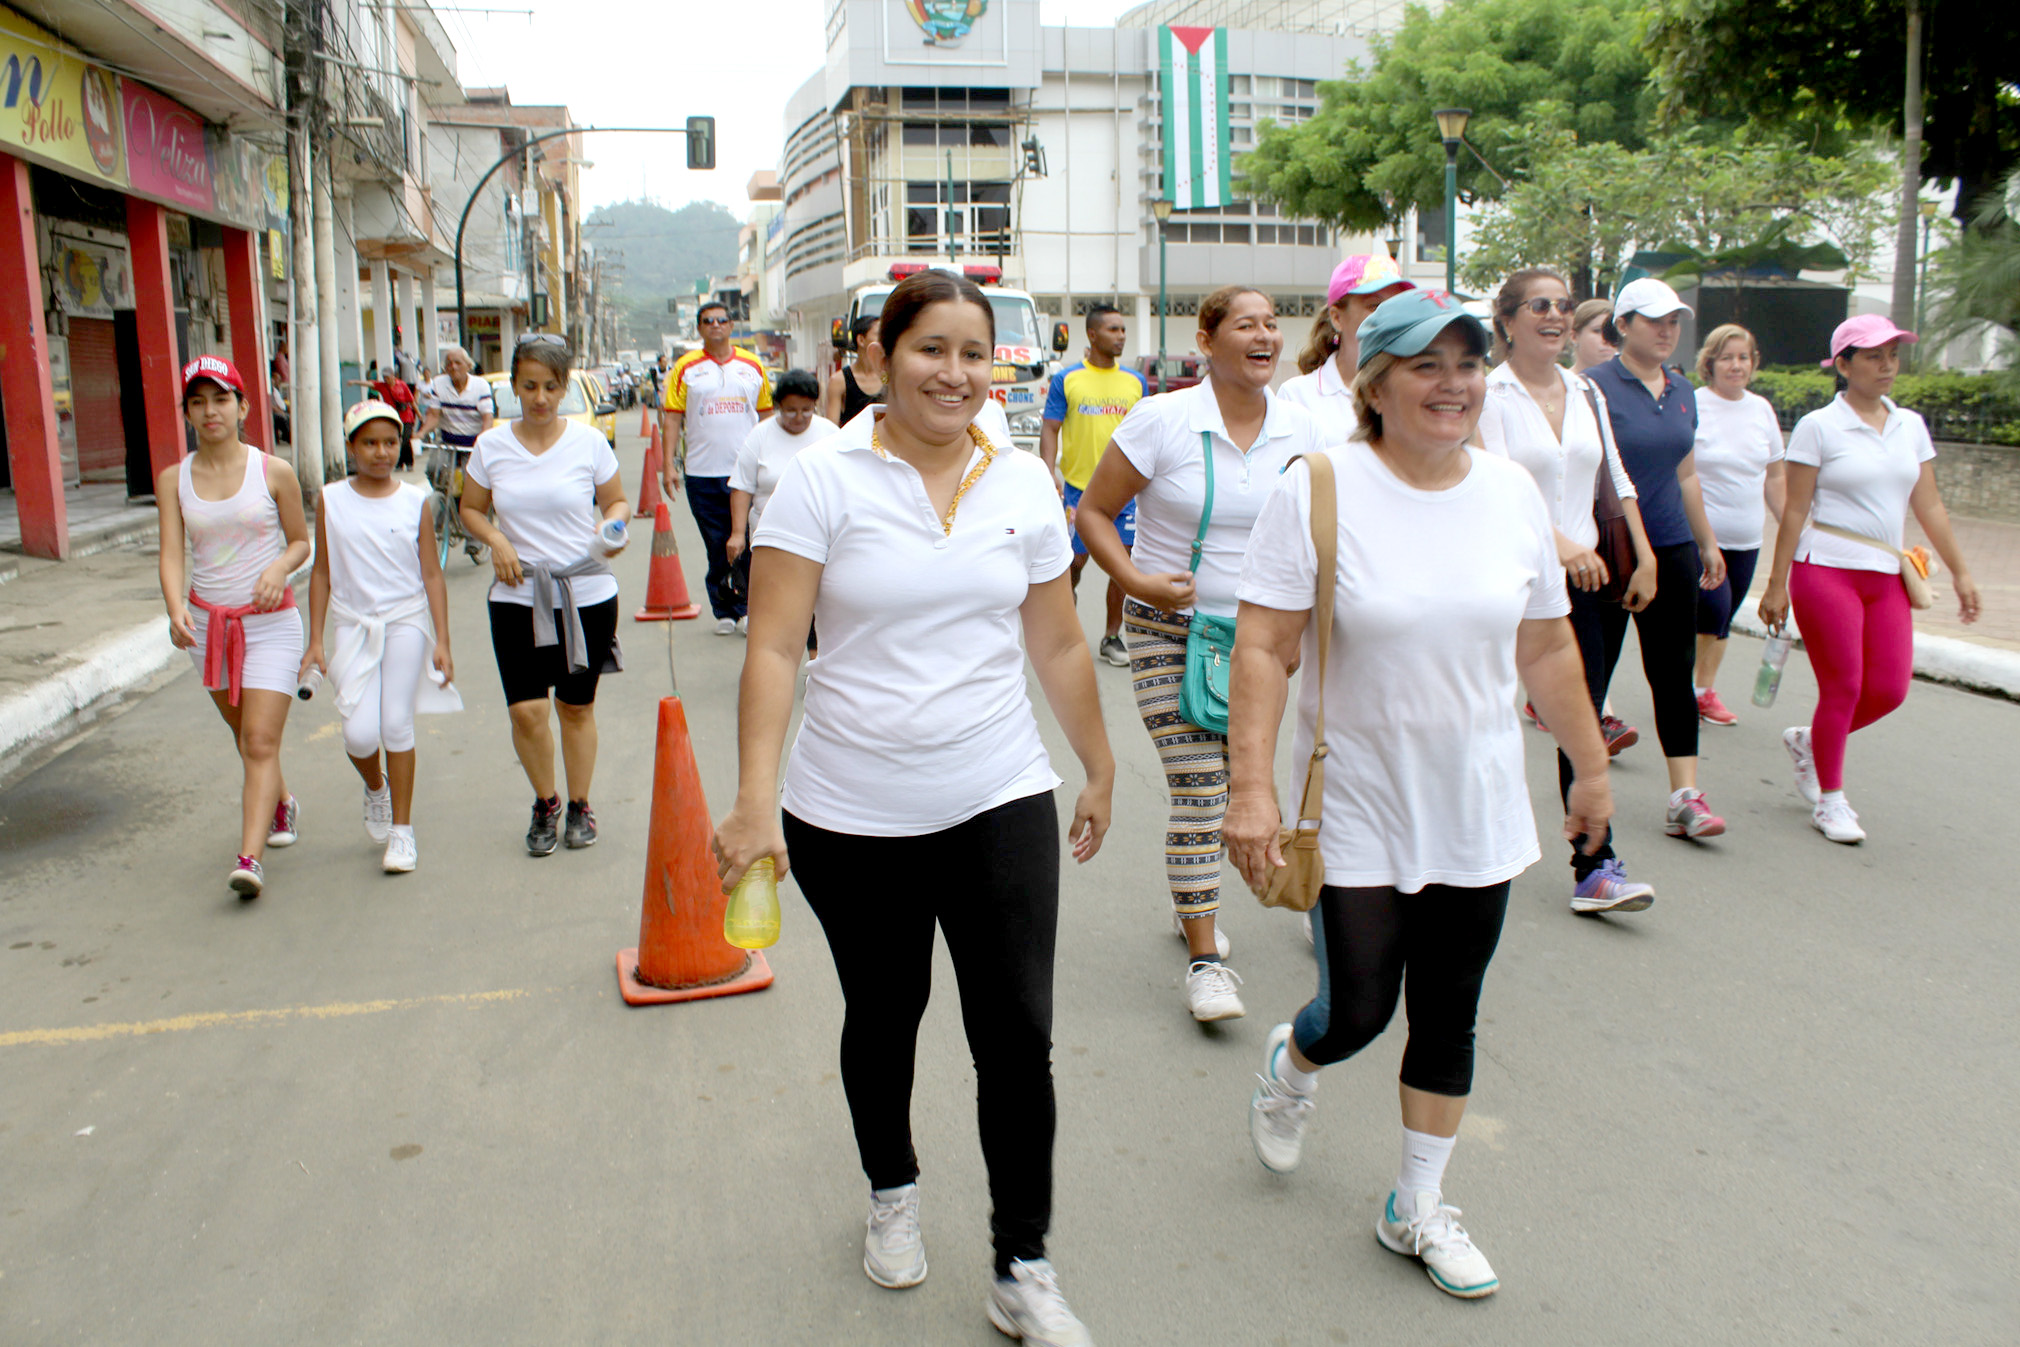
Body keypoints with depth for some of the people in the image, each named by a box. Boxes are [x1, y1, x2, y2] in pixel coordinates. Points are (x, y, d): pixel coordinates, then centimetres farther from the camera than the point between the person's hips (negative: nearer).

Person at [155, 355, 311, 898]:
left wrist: (279, 567, -17)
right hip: (207, 623, 4)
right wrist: (176, 608, -26)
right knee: (244, 735, 18)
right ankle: (281, 804, 44)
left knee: (261, 741, -12)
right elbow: (171, 554, -8)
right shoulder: (173, 480, 1)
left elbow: (301, 541, 5)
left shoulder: (273, 472, -4)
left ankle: (250, 858, -17)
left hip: (270, 621, -3)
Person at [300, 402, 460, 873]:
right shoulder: (331, 501, 1)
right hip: (355, 625, 1)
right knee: (360, 733, -9)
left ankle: (402, 830, 10)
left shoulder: (414, 501, -1)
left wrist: (441, 641, -3)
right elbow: (322, 573, 6)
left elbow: (432, 574, 1)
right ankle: (375, 787, 27)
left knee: (396, 724, -4)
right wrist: (315, 640, 3)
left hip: (406, 621, -1)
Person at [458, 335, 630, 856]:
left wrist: (611, 527, -14)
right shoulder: (491, 446, 2)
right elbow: (471, 510, 12)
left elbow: (617, 501, 8)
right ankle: (544, 804, 19)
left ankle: (579, 805, 29)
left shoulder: (588, 441, -2)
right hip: (518, 596, 1)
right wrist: (496, 541, -7)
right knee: (526, 711, -7)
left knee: (576, 707, 10)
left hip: (587, 593, 0)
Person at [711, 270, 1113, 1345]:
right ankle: (892, 1192, 46)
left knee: (1018, 1034, -2)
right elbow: (772, 650, -12)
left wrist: (1100, 771, 16)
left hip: (998, 801, 2)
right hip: (851, 814, -1)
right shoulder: (824, 479, -7)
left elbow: (1059, 646, 11)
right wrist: (756, 800, -20)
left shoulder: (1023, 483, 3)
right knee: (884, 1017, 17)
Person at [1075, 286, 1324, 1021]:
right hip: (1169, 629, -4)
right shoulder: (1162, 420, -11)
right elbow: (1093, 512, -5)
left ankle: (1192, 900, 39)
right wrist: (1136, 581, -19)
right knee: (1196, 791, -8)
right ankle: (1205, 957, 1)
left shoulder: (1298, 428, 0)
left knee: (1228, 781, 14)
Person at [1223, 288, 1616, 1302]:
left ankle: (1416, 1210, 32)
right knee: (1357, 1011, 2)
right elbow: (1263, 651, -15)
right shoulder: (1318, 490, -13)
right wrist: (1252, 789, -21)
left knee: (1448, 1019, 12)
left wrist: (1591, 765, 16)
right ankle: (1289, 1066, 40)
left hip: (1478, 813, 4)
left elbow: (1548, 650, 10)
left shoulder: (1513, 494, 1)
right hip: (1357, 812, -4)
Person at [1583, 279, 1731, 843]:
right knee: (1591, 673, 3)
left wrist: (1708, 542, 23)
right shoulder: (1595, 386, -7)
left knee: (1674, 672, 4)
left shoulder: (1682, 391, 13)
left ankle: (1685, 796, 6)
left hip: (1672, 549, 6)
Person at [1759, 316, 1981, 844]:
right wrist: (1776, 585, -6)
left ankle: (1809, 740, 27)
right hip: (1826, 569, -5)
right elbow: (1795, 511, -5)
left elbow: (1930, 506, 14)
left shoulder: (1910, 426, 11)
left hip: (1886, 577, 5)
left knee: (1889, 689, 0)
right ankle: (1829, 801, 12)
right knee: (1843, 687, -4)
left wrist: (1960, 571, 10)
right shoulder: (1818, 427, -4)